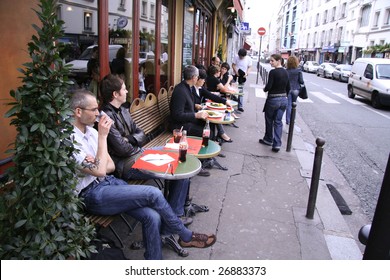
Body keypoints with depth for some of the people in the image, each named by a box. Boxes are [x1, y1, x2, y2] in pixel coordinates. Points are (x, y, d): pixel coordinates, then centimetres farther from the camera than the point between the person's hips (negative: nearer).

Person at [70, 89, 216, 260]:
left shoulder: (91, 130, 9)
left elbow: (111, 166, 11)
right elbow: (99, 171, -22)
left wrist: (96, 166, -12)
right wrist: (102, 136, -18)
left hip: (108, 181, 7)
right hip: (91, 195, -7)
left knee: (152, 216, -15)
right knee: (153, 194, -21)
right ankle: (186, 236, 2)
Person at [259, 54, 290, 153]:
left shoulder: (273, 72, -16)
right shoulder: (285, 72, 5)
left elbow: (268, 86, -18)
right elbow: (288, 88, 10)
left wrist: (265, 89, 2)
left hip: (273, 99, -6)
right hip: (283, 99, 6)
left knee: (269, 120, 14)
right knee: (278, 121, 9)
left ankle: (268, 139, 30)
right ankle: (277, 144, 3)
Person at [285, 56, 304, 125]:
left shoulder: (286, 71, -7)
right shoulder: (298, 71, -9)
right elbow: (301, 81, -5)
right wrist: (302, 83, 16)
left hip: (288, 89, 0)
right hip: (295, 89, 0)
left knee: (289, 105, 4)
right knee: (293, 105, 15)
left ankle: (288, 121, 5)